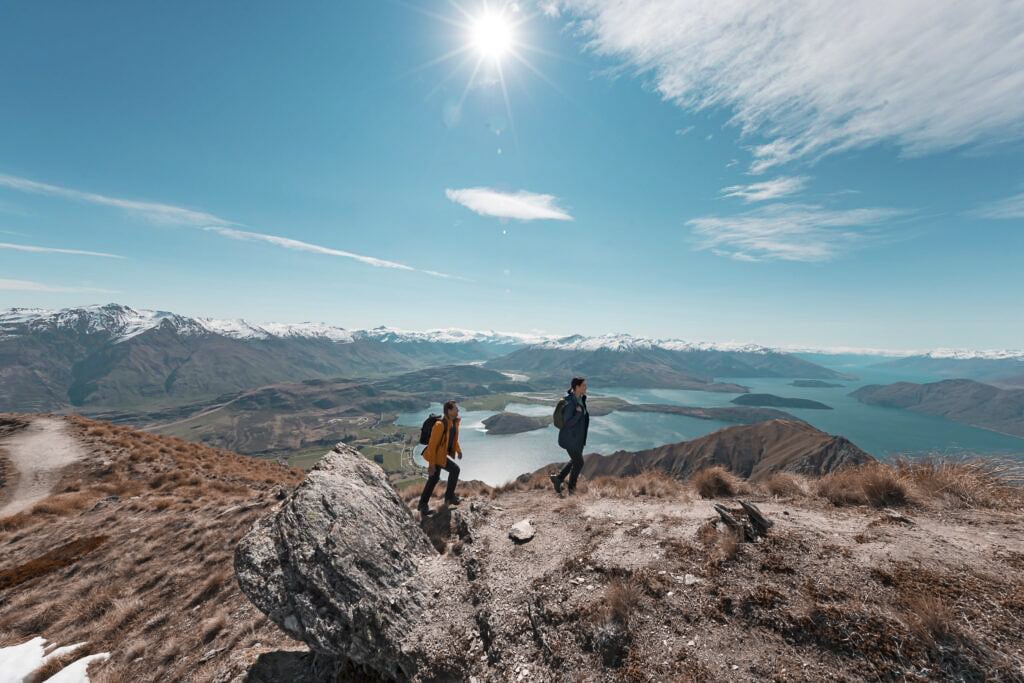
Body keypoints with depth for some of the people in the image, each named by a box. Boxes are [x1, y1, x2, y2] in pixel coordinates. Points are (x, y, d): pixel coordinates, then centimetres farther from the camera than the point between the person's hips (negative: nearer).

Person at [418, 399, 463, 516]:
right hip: (437, 454, -9)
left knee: (434, 479, 16)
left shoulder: (455, 422, -3)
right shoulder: (440, 425, -29)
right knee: (455, 469, -16)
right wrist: (431, 464, -23)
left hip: (444, 453, 9)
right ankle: (449, 496, 2)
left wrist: (458, 450, 4)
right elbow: (432, 444, -25)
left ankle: (423, 505, 30)